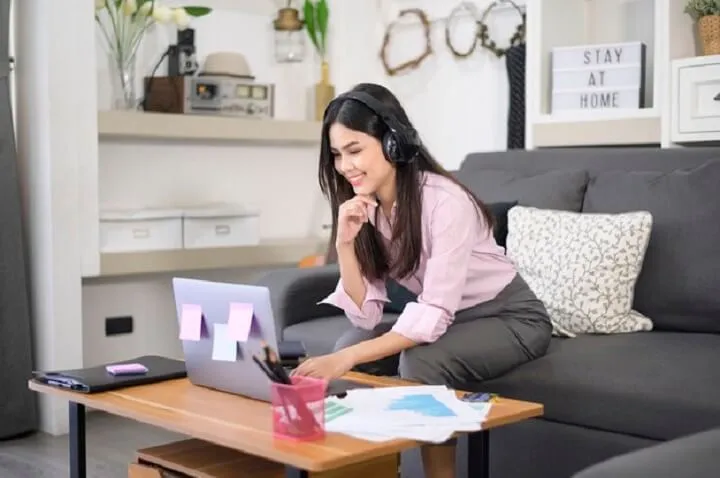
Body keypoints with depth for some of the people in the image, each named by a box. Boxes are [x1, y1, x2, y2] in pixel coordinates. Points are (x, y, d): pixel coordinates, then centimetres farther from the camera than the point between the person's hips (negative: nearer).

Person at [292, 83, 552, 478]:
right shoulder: (364, 208, -8)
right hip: (441, 320, 6)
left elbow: (435, 316, -33)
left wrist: (344, 360, -43)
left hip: (510, 318, -6)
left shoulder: (445, 202, -28)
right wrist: (345, 244, -26)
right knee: (351, 343, -15)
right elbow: (366, 316, -11)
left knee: (420, 362, -31)